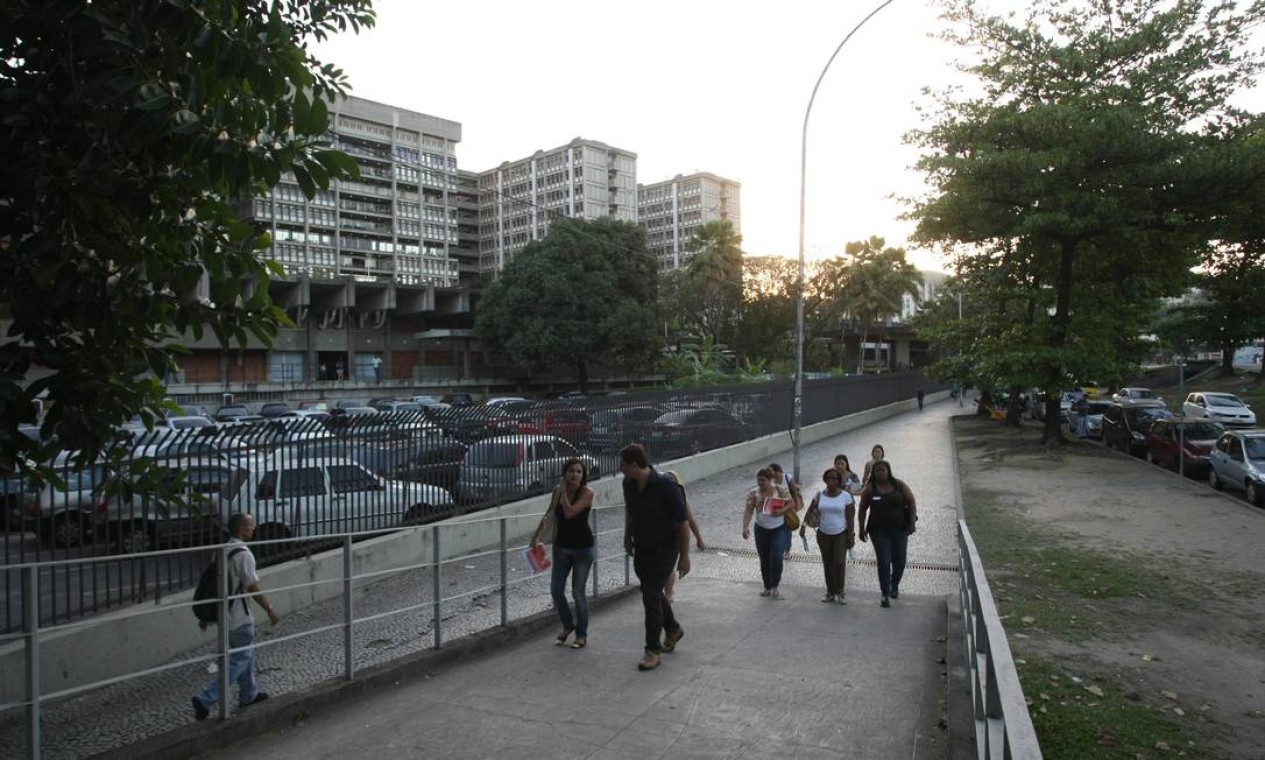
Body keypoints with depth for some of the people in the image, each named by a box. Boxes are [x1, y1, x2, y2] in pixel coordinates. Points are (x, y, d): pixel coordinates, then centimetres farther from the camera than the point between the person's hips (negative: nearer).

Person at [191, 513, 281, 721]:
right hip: (239, 617, -9)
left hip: (224, 614, 9)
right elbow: (253, 588, -20)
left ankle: (249, 695, 30)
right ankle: (205, 699, -3)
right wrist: (270, 610, -10)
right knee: (240, 659, 0)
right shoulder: (243, 554, -20)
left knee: (245, 655, 19)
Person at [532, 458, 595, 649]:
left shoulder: (586, 492, -15)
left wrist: (563, 492, -18)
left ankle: (582, 635, 16)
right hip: (561, 547, 5)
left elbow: (569, 512, -27)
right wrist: (537, 535, 16)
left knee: (578, 592, -1)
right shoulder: (557, 491, 0)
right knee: (555, 589, 5)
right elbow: (550, 514, 14)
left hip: (583, 548, -5)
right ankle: (568, 624, 30)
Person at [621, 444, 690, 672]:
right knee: (652, 593, 20)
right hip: (641, 548, 7)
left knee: (651, 597, -9)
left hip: (664, 549, -7)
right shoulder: (629, 483, -5)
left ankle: (653, 651, 3)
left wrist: (684, 556, -16)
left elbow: (683, 522, -18)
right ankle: (673, 629, 44)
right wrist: (627, 536, 15)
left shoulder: (666, 486, -24)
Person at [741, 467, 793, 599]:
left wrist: (782, 511, -21)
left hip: (779, 529, -2)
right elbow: (748, 511, -14)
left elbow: (791, 503, -3)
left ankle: (775, 587, 4)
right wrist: (745, 527, -27)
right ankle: (767, 587, 27)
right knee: (764, 560, 11)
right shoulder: (753, 493, -7)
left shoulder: (780, 491, -8)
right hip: (761, 530, 2)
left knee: (776, 557, -13)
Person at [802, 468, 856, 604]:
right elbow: (810, 511, 0)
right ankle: (830, 592, 22)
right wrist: (804, 523, -15)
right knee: (827, 564, 10)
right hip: (823, 535, 3)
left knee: (839, 563, -11)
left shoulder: (845, 496, -6)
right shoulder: (819, 496, 1)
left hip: (840, 534, -3)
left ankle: (840, 591, 7)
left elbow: (850, 518, -5)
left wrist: (851, 536, -8)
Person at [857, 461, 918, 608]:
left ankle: (894, 586, 37)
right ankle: (886, 594, 4)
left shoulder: (899, 485, -2)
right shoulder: (870, 489, -4)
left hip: (899, 529, 2)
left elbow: (911, 502, 1)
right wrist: (862, 529, -2)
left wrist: (912, 522, -6)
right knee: (883, 562, -6)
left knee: (899, 561, 10)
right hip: (879, 531, -2)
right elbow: (863, 509, 1)